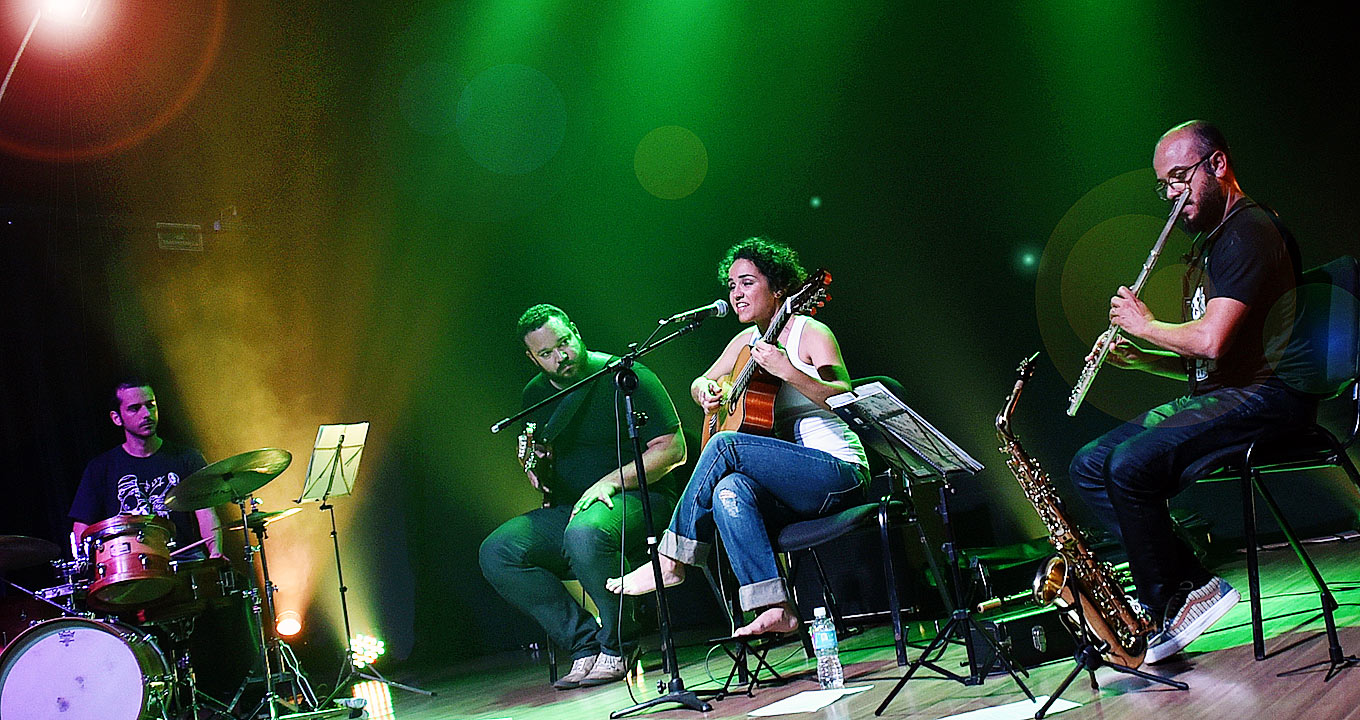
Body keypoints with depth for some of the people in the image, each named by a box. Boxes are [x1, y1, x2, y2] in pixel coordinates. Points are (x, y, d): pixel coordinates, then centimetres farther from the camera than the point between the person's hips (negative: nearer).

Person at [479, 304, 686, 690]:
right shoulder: (535, 394, 12)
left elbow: (672, 448, -12)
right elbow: (536, 464, 26)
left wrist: (610, 482, -21)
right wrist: (533, 465, 0)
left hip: (635, 498, -7)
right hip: (566, 509, 7)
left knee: (584, 533, -39)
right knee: (496, 552, -16)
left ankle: (618, 646, -16)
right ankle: (586, 643, -13)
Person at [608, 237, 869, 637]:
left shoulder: (810, 333, -6)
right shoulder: (747, 341, 15)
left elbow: (846, 399, -19)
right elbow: (700, 383, 27)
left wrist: (788, 372, -34)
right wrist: (708, 394, 2)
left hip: (841, 473, -6)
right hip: (791, 489, 6)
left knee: (724, 445, -26)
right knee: (728, 491, -29)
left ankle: (671, 561, -17)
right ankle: (775, 608, -34)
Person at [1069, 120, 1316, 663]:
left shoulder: (1251, 231, -12)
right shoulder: (1205, 248, 21)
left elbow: (1211, 341, -25)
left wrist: (1145, 325, -7)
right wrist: (1136, 357, 6)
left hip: (1265, 396, -11)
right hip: (1213, 397, 11)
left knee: (1130, 465, -28)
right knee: (1089, 466, -1)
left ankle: (1172, 602, -10)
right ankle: (1191, 587, -10)